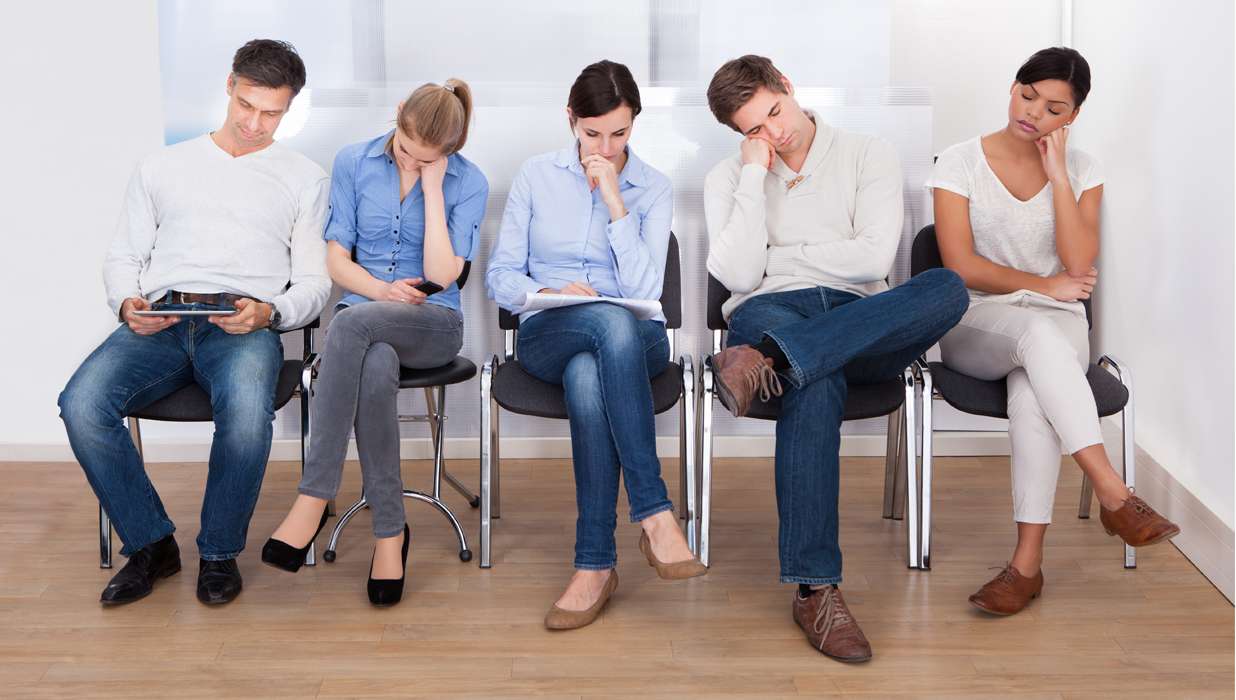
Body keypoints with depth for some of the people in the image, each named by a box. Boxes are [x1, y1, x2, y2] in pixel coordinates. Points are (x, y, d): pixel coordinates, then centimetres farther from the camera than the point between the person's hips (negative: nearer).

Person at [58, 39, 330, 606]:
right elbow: (122, 257, 21)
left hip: (245, 327, -2)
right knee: (82, 403, -29)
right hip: (158, 322, 2)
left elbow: (313, 283, 11)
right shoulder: (163, 167, 23)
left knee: (247, 409, -38)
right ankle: (149, 544, -7)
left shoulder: (303, 177, 18)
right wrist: (128, 304, -2)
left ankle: (219, 552, -12)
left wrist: (268, 312, -11)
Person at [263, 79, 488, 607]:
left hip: (433, 325, -1)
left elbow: (442, 275, -10)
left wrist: (432, 187, -11)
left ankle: (314, 499, -35)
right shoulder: (353, 163, 5)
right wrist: (381, 289, -14)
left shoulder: (468, 183, -1)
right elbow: (337, 258, 5)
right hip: (364, 318, 2)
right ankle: (390, 532, -29)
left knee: (352, 321, -36)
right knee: (375, 369, -37)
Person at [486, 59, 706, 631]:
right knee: (612, 322, -39)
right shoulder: (537, 176, 8)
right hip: (547, 336, 0)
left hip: (634, 339, 0)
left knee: (587, 379, -40)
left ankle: (595, 563, -36)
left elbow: (644, 290, -8)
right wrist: (548, 293, -16)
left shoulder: (653, 188, 6)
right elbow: (500, 277, 6)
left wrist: (614, 201, -12)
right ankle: (654, 513, -42)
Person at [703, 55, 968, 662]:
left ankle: (768, 362, -45)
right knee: (817, 382, -41)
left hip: (865, 325, 2)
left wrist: (780, 253, 1)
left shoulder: (870, 156, 13)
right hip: (770, 311, -1)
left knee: (947, 288, -33)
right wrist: (757, 174, -2)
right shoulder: (728, 178, 15)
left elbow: (873, 258, -2)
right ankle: (814, 589, -42)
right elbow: (740, 276, -2)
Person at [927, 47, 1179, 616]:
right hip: (976, 325, -1)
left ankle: (1028, 562, -37)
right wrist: (1043, 286, -6)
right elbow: (962, 267, -7)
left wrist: (1057, 174, -10)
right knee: (1038, 331, -38)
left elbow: (1079, 264, -8)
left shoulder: (1081, 170, 6)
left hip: (1057, 329, 1)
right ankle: (1113, 494, -41)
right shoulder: (961, 163, 0)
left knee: (1031, 392, -36)